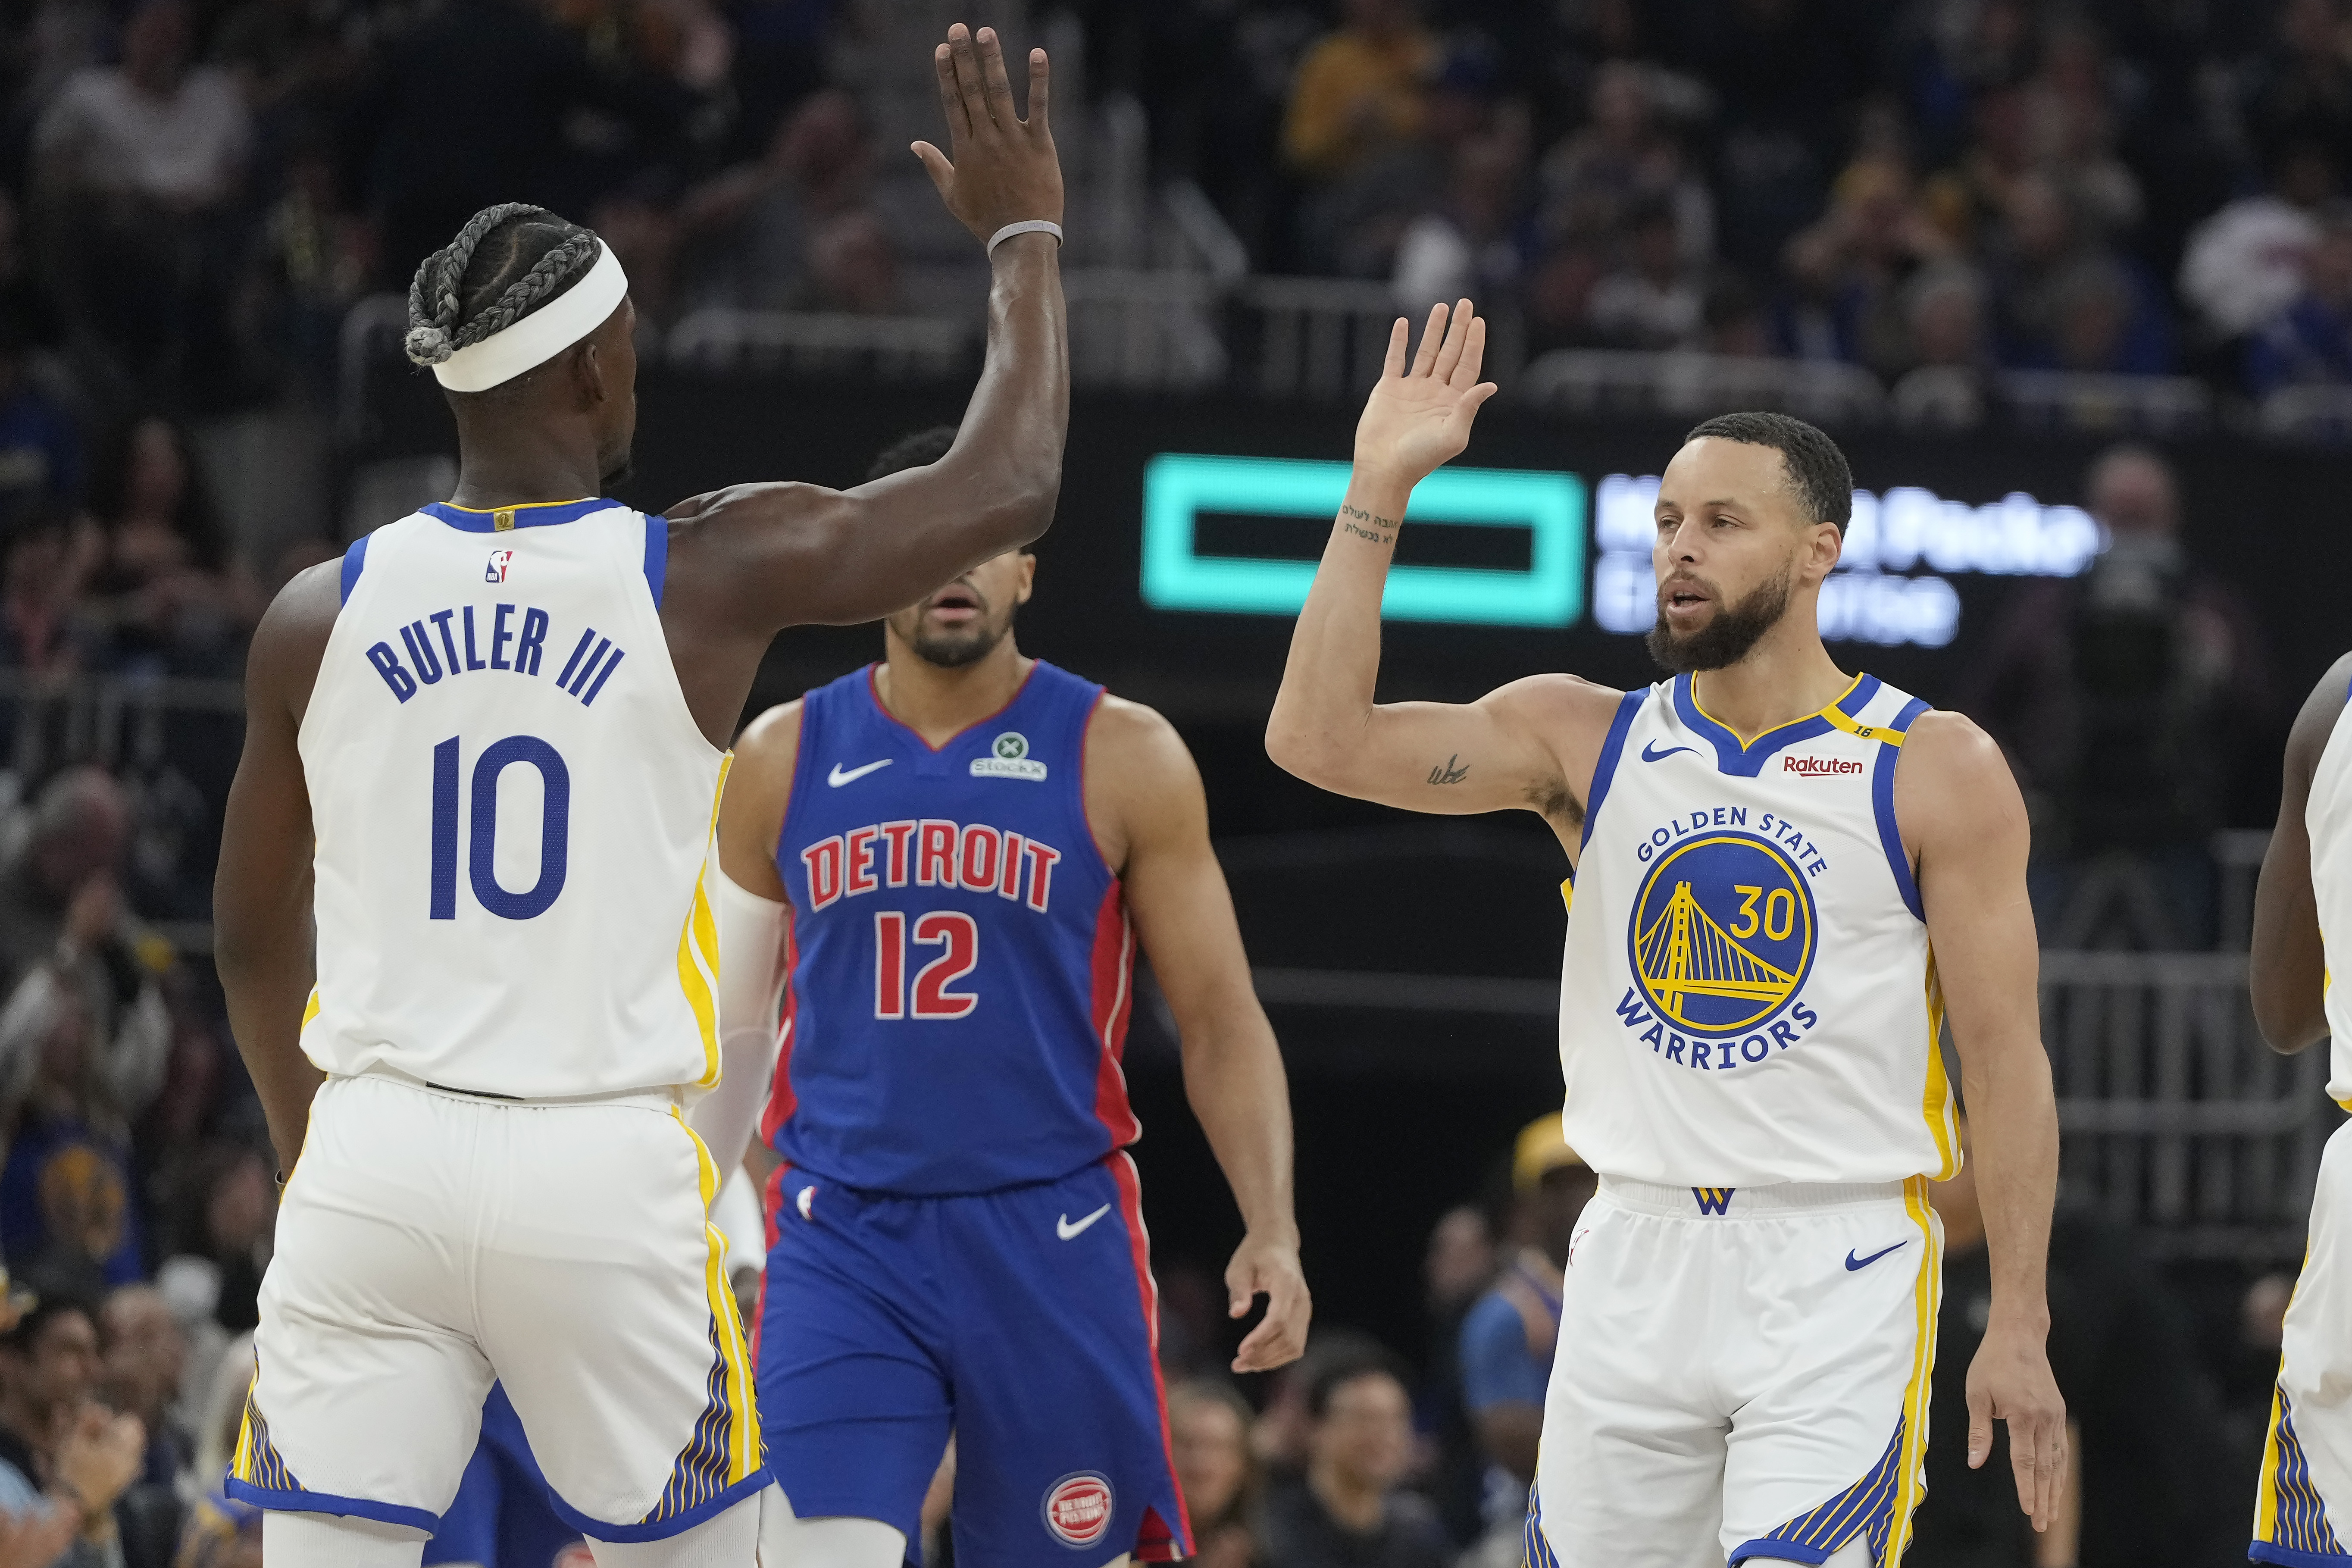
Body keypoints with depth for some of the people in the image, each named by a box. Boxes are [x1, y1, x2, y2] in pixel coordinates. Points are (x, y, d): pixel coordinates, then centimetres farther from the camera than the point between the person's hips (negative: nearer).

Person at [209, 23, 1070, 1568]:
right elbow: (1007, 488, 7)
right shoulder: (705, 575, -4)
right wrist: (1024, 237, 21)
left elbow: (252, 936, 15)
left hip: (376, 1154, 2)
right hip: (607, 1172, -2)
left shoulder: (322, 615, 4)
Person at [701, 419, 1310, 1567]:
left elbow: (1218, 1019, 1)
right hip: (840, 1239, 1)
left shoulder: (1121, 758, 0)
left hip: (1052, 1238, -1)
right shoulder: (784, 758, 7)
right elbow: (730, 1025, 16)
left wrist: (1271, 1227, -12)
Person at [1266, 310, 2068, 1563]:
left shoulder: (1935, 772, -1)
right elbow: (1320, 740, -5)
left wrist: (2018, 1327, -7)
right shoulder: (1585, 741, 7)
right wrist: (1380, 490, -9)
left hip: (1837, 1275, -4)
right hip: (1636, 1259, 4)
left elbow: (2004, 1057, -2)